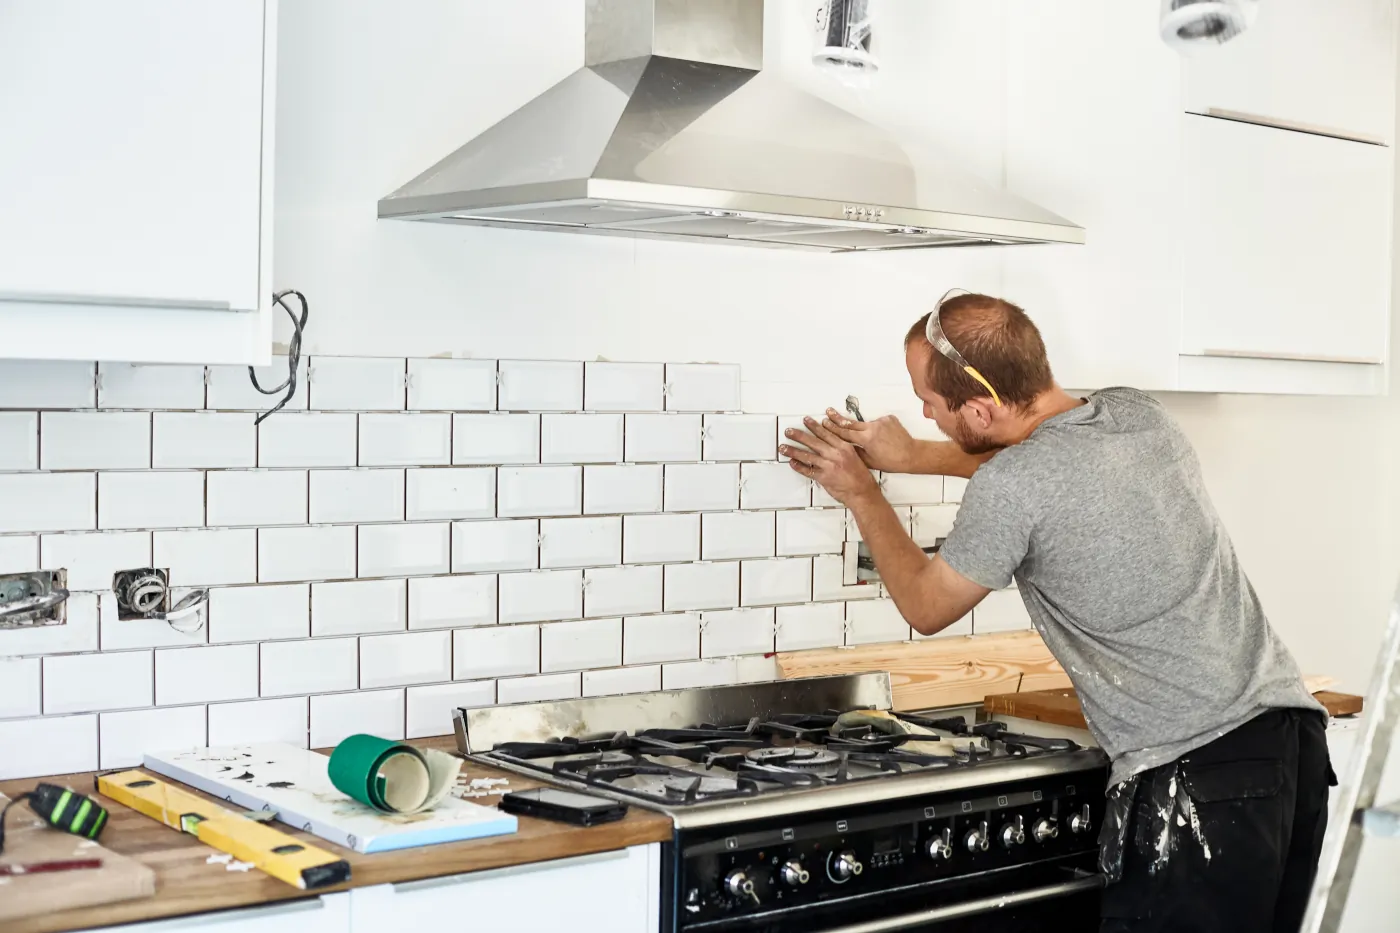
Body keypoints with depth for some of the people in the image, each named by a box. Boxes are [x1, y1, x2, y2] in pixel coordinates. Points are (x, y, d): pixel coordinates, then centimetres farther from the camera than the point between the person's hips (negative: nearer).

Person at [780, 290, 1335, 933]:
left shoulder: (1010, 488, -16)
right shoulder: (1140, 415, 7)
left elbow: (926, 607, 4)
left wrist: (860, 494, 17)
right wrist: (910, 457, 32)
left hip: (1196, 777, -9)